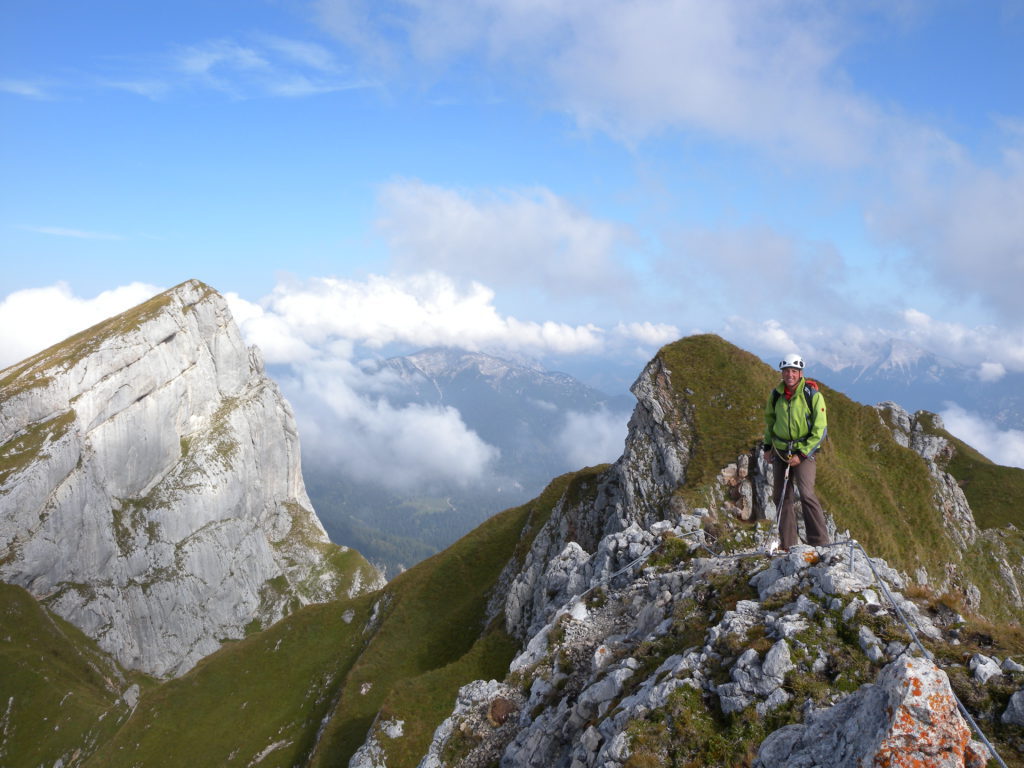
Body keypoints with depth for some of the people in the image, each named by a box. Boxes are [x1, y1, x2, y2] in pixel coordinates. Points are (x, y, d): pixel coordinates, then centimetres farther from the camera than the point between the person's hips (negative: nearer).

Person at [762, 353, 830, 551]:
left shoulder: (813, 395, -12)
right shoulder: (775, 395, 2)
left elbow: (820, 430, -10)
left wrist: (802, 454, -15)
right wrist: (767, 446, 12)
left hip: (804, 452, -5)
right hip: (780, 451, 5)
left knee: (806, 494, -18)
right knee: (782, 497, 6)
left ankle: (820, 543, -10)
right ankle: (787, 544, 14)